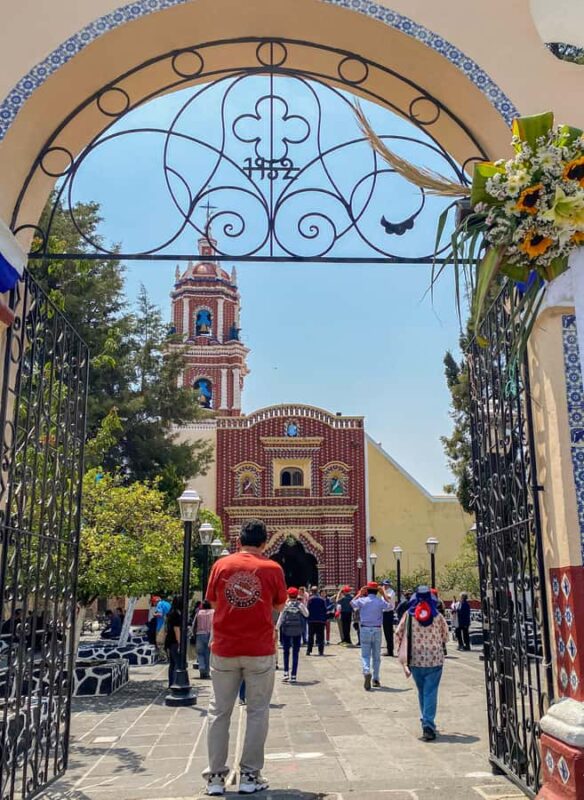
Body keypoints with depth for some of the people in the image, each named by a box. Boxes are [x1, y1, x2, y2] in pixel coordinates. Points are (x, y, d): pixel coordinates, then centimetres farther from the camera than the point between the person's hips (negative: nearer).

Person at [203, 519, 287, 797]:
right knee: (257, 711, 9)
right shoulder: (272, 568, -3)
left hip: (224, 649, 2)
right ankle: (250, 776, 11)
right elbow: (279, 605, 8)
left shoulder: (221, 565, 0)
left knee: (219, 711, 10)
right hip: (260, 650, -1)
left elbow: (212, 601, 11)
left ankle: (215, 777, 13)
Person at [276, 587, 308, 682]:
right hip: (297, 631, 1)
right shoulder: (300, 605, -2)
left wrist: (276, 628, 0)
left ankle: (286, 673, 0)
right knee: (295, 653, 5)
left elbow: (280, 618, -6)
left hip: (286, 630, -1)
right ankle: (293, 676, 3)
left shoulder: (285, 604, -5)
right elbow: (306, 614, 13)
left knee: (286, 652, 11)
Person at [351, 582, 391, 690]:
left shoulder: (362, 600, -6)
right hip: (377, 630, 1)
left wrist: (360, 594, 16)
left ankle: (367, 672, -26)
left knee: (365, 654, 1)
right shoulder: (380, 601, -5)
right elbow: (389, 605, 14)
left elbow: (352, 603, 12)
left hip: (365, 629, -1)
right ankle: (376, 679, 19)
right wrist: (383, 594, 17)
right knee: (376, 656, 13)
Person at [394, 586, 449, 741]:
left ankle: (426, 722, 24)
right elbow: (445, 636, 10)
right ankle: (428, 725, -12)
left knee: (422, 692, 17)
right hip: (435, 659, -1)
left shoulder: (408, 615, -3)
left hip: (415, 660, 1)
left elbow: (398, 635, -1)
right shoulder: (437, 616, -1)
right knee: (430, 692, -2)